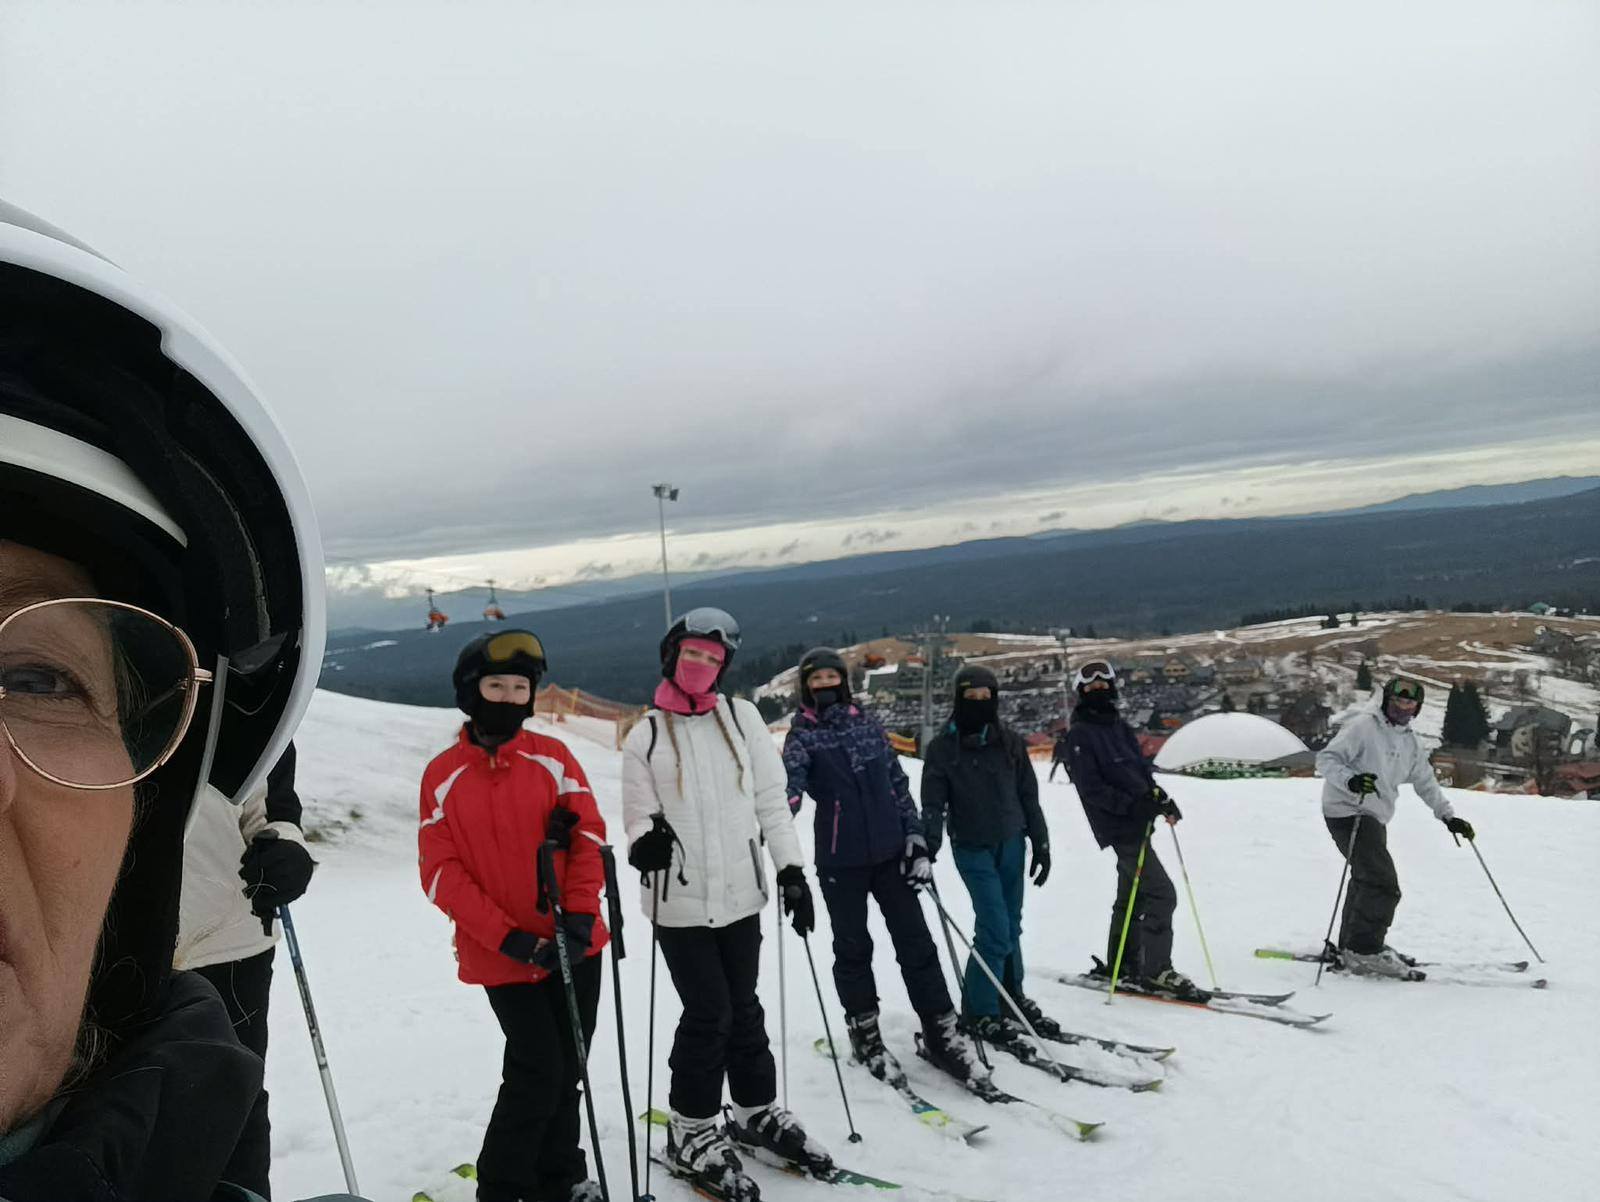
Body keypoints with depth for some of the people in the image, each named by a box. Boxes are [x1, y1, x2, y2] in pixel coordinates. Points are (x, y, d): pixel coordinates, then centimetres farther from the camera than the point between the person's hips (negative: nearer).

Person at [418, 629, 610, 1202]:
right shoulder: (443, 775, -3)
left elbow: (589, 835, -1)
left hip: (573, 945, 2)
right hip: (502, 955, -2)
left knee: (567, 1070, 12)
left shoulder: (552, 756, 0)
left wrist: (579, 917, -13)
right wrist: (508, 938, -15)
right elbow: (440, 872, -7)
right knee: (537, 1073, -6)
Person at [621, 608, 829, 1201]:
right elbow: (638, 813, -3)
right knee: (708, 1013, 0)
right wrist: (645, 840, -26)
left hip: (740, 894, 2)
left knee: (744, 1008, 14)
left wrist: (791, 868, -2)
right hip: (680, 900, -2)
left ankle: (758, 1113, 34)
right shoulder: (646, 736, -1)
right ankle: (690, 1132, 20)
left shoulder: (742, 717, 3)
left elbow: (771, 800, 3)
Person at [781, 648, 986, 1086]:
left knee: (916, 941, 4)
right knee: (853, 948, 9)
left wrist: (916, 838, 4)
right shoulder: (802, 736, -1)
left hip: (890, 851, 3)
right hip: (840, 861, -3)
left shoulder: (868, 724, 9)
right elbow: (791, 781, -18)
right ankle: (864, 1033, 25)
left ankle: (941, 1031, 15)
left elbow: (898, 782, 10)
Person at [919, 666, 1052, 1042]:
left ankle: (1012, 996, 29)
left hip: (1011, 843, 4)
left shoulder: (1011, 743, 4)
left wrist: (1041, 844, 9)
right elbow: (934, 800, -5)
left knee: (1011, 925, 11)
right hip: (972, 848, -3)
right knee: (996, 929, -9)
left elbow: (1029, 796, 10)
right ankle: (979, 1009, 7)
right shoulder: (942, 747, -4)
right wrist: (931, 838, -21)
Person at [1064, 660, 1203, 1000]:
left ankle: (1120, 965, 26)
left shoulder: (1120, 727, 15)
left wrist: (1161, 797, 0)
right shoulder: (1080, 734, -9)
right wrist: (1131, 804, -25)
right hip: (1120, 827, -9)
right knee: (1161, 894, -11)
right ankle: (1156, 972, -5)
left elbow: (1142, 768, 17)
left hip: (1138, 821, 9)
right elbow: (1091, 788, -16)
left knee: (1132, 896, 15)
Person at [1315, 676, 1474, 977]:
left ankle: (1350, 948, 29)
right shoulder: (1362, 727, -9)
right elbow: (1326, 759, -15)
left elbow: (1425, 782, 25)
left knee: (1368, 882, 17)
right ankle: (1363, 952, -8)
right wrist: (1350, 780, -33)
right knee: (1383, 884, -16)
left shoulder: (1411, 742, 16)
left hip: (1375, 817, 9)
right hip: (1348, 812, -9)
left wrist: (1448, 816, 18)